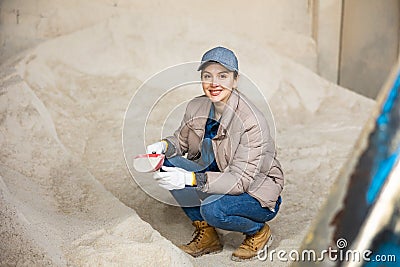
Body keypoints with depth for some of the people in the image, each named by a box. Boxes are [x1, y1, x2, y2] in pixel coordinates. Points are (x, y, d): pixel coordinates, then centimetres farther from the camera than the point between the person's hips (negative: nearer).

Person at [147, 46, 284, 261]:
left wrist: (191, 179, -40)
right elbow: (182, 140, 10)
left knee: (213, 209, -35)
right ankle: (206, 235, 0)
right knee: (167, 164, -15)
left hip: (258, 193, -6)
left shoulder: (252, 122, -27)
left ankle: (258, 232, 0)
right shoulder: (196, 108, -9)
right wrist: (163, 145, -15)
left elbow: (240, 180, -29)